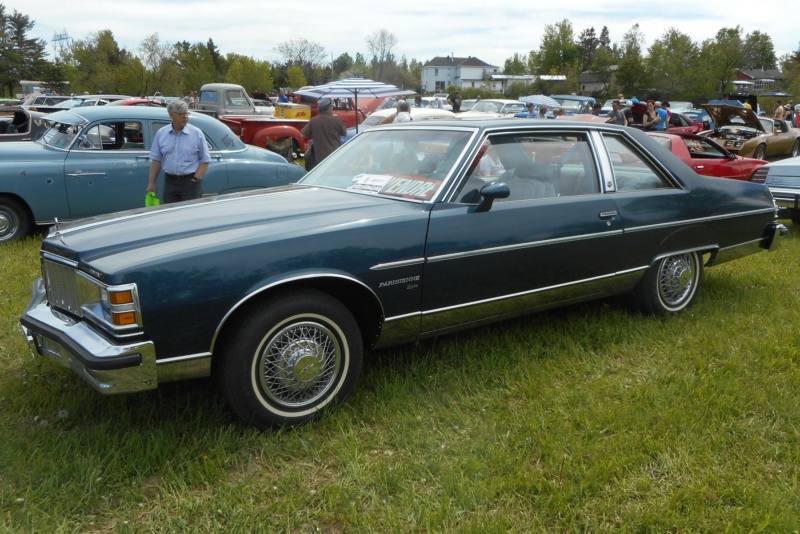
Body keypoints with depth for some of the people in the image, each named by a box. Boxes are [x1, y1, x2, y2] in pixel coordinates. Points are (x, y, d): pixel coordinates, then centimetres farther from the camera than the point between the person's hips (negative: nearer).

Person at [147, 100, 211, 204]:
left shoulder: (197, 133, -3)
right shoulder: (161, 134, 6)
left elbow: (205, 160, -2)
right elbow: (156, 159, 10)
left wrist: (196, 180, -9)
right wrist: (151, 182, 7)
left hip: (190, 181, -3)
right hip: (170, 181, 3)